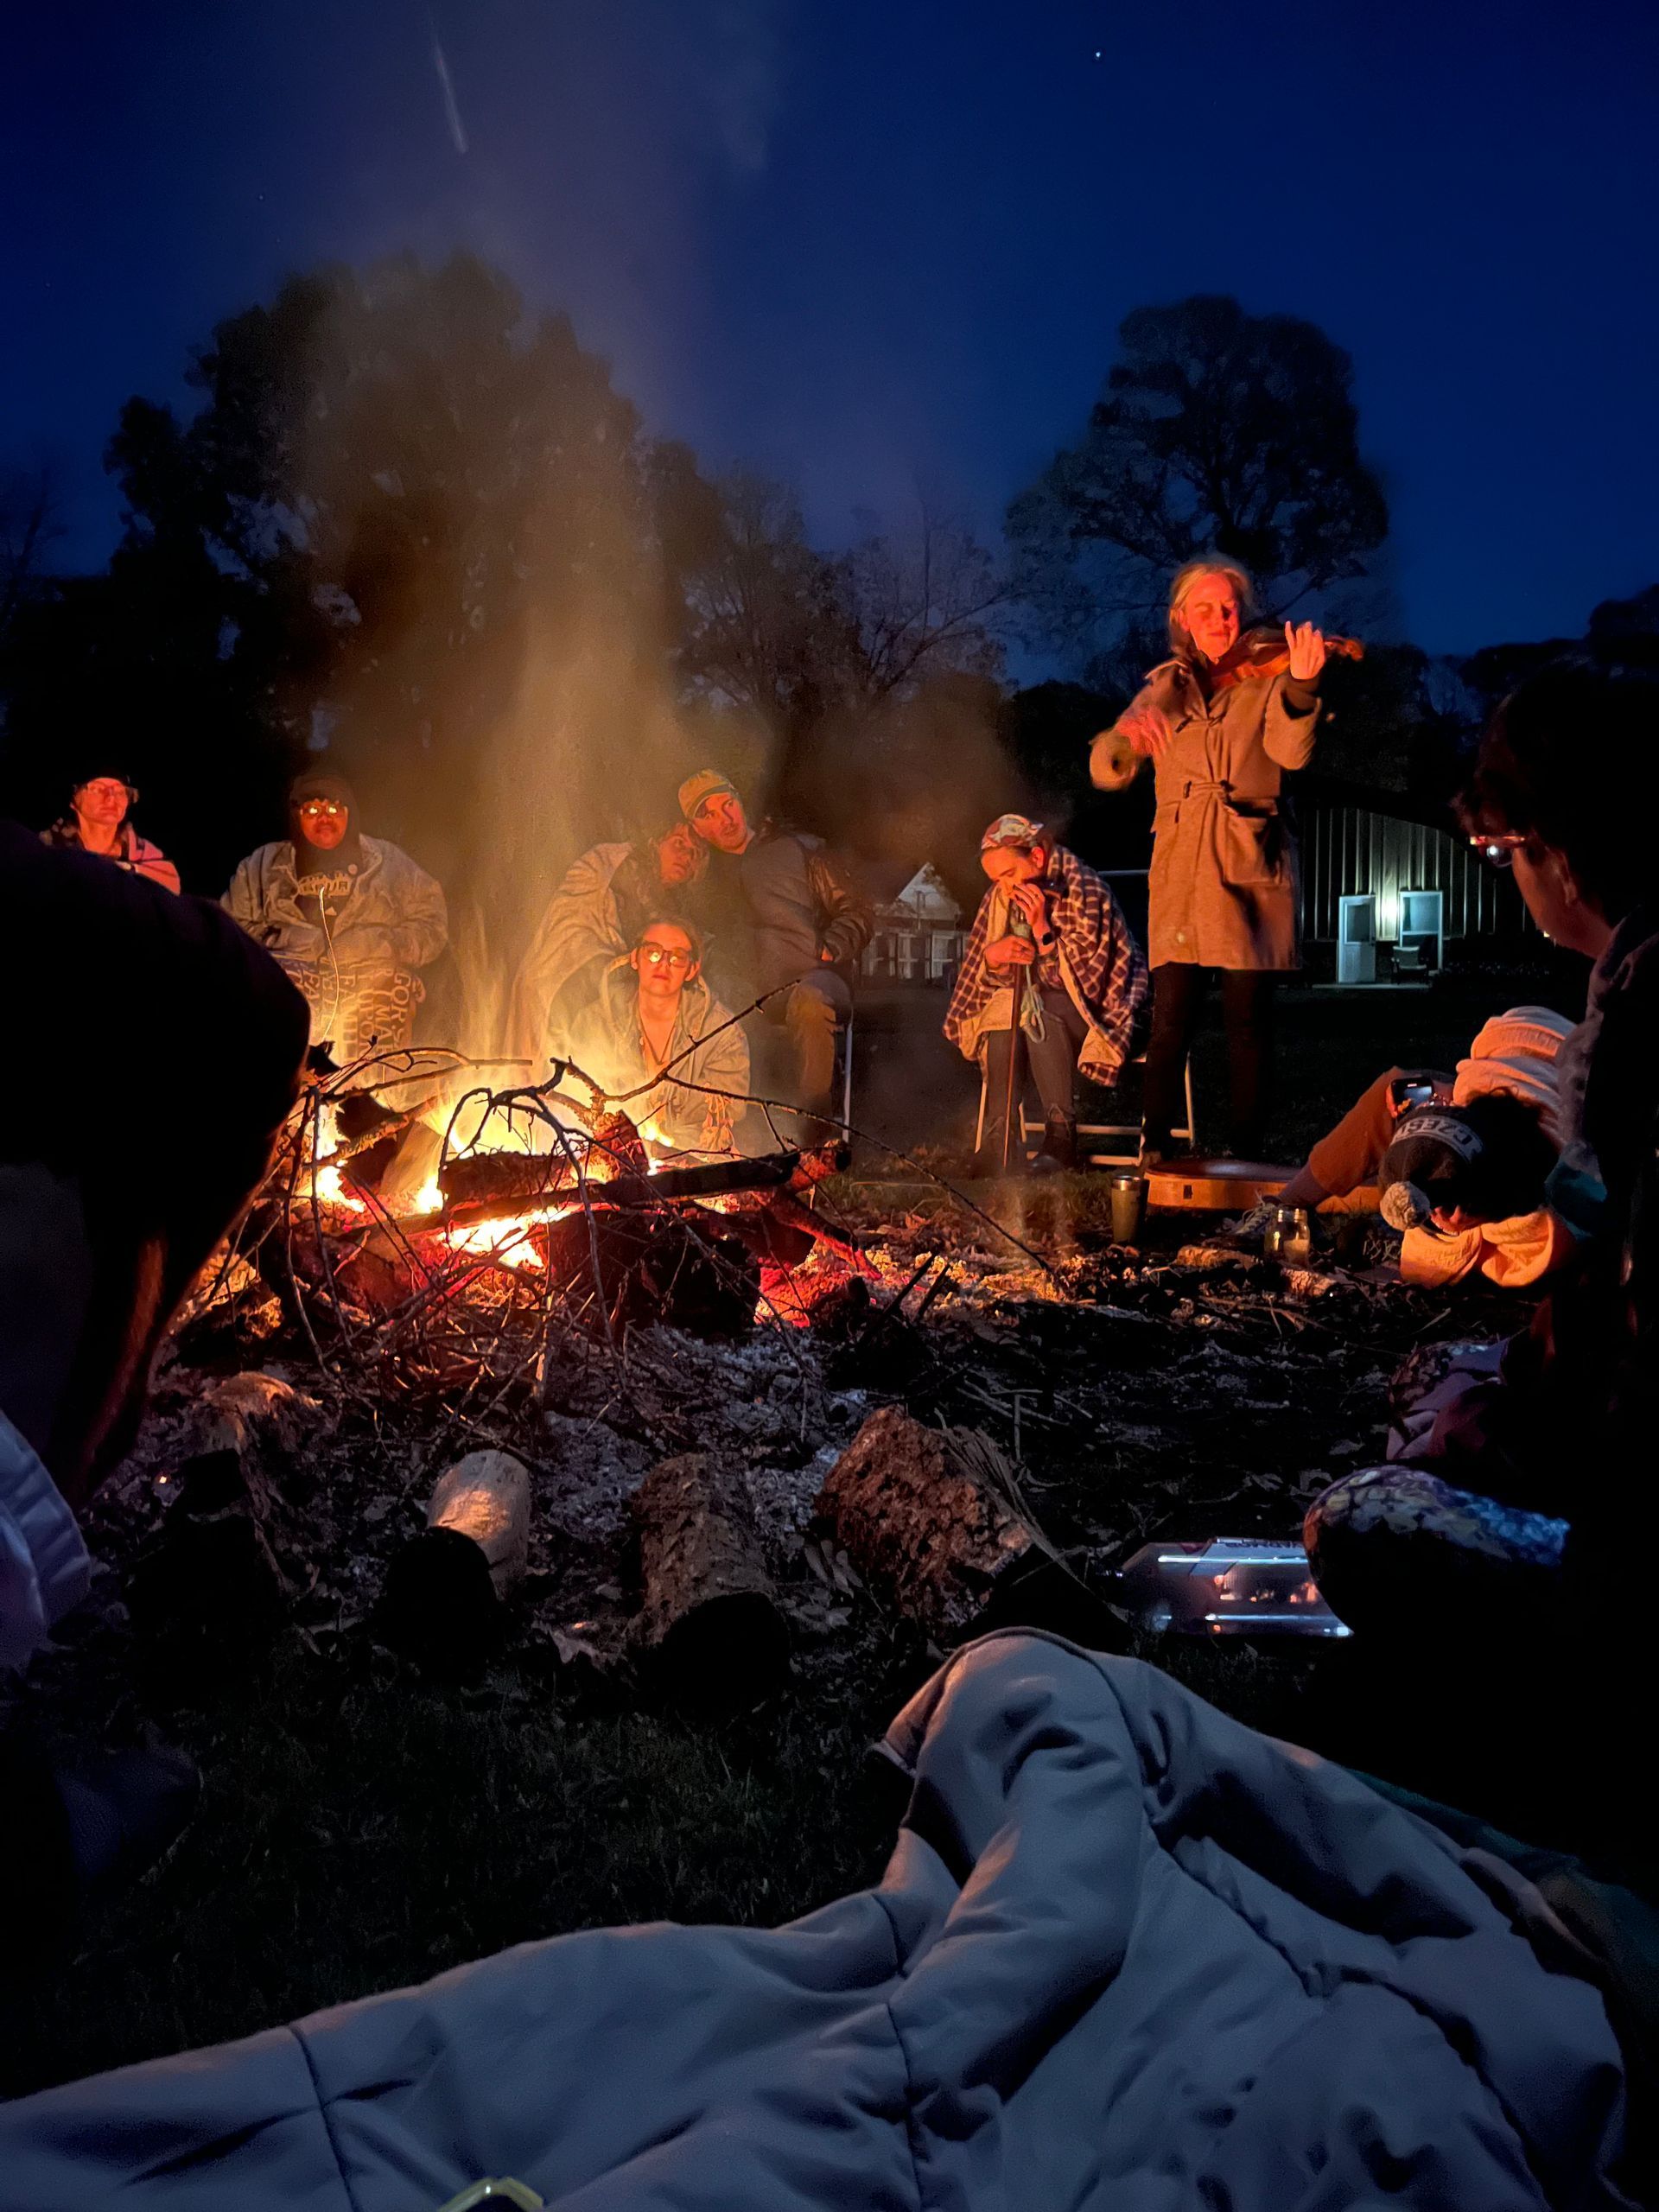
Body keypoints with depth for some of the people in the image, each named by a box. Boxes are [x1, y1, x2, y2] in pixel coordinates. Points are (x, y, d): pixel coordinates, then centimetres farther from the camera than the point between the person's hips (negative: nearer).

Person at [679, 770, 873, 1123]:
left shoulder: (799, 849, 13)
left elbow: (856, 911, 10)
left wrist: (828, 951, -6)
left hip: (809, 980, -2)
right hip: (745, 994, 3)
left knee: (808, 1002, -39)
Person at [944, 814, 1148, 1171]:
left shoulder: (1087, 892, -19)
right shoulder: (1000, 898, -1)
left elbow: (1083, 980, -22)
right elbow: (992, 980, 3)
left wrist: (1041, 929, -30)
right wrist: (993, 956, -20)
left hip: (1101, 1006, -6)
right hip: (1040, 1002, 6)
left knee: (1039, 1013, -33)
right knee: (1003, 1012, -24)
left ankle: (1061, 1138, -34)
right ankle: (995, 1143, -24)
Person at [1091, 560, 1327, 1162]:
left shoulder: (1266, 680, 4)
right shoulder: (1166, 687, 10)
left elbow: (1291, 752, -15)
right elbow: (1103, 768, -1)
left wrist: (1301, 686, -34)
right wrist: (1125, 740, -24)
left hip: (1251, 868, -1)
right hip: (1181, 869, 1)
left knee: (1249, 1019, -3)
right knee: (1172, 1015, -8)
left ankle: (1246, 1153, 7)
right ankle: (1153, 1146, 2)